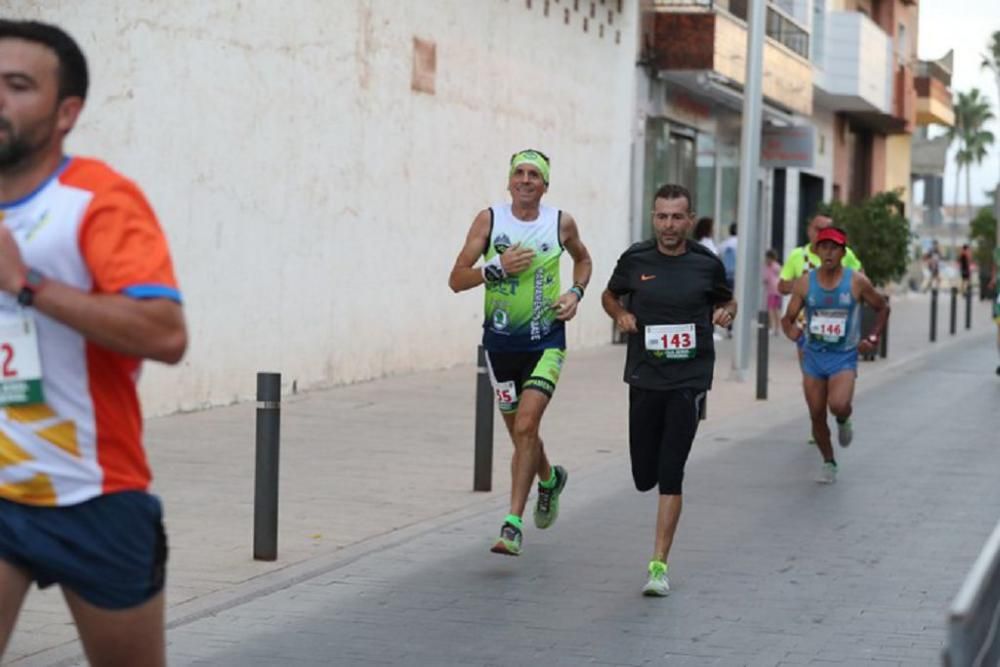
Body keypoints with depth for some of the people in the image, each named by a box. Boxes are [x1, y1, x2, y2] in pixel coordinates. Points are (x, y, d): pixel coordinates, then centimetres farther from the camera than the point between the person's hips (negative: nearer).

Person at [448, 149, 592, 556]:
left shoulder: (561, 223, -1)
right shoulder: (489, 220, -3)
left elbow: (582, 259, 21)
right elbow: (456, 280, -5)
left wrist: (576, 292, 2)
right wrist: (496, 269, -20)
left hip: (546, 341, -2)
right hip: (501, 341, 2)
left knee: (526, 426, -17)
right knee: (520, 433, 13)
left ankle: (513, 525, -15)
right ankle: (550, 479, 47)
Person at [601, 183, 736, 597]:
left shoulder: (707, 264, -1)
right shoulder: (635, 259, 1)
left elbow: (727, 300, 17)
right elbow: (609, 295, 17)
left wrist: (726, 312, -6)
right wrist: (620, 314, -4)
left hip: (689, 379, -2)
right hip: (644, 377, 2)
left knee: (670, 476, -10)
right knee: (644, 477, 6)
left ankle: (659, 565, -6)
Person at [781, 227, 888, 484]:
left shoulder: (857, 282, -7)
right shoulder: (805, 282, -3)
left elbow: (882, 308, 9)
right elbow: (788, 318, 2)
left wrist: (873, 338, 0)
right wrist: (790, 329, -21)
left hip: (844, 356, -2)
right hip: (813, 355, 2)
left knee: (838, 405, -25)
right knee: (817, 416, 5)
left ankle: (844, 421, 12)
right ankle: (828, 463, 26)